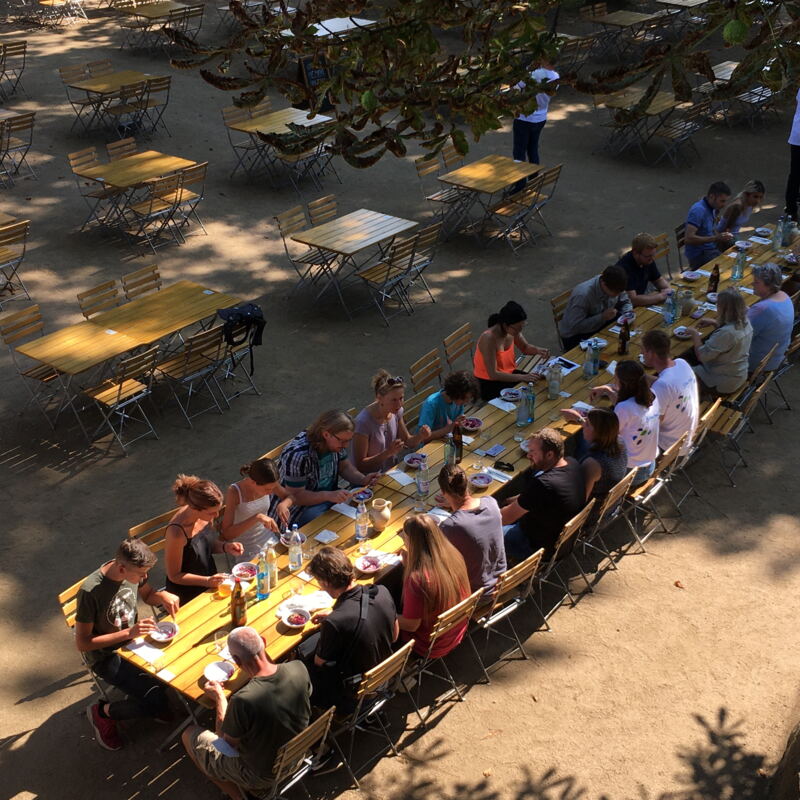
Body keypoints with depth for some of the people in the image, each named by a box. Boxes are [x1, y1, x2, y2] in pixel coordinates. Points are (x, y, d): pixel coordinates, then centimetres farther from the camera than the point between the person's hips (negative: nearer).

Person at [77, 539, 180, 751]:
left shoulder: (133, 571, -12)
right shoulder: (90, 592, -31)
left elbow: (147, 594, 11)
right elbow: (82, 643, -24)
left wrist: (163, 595, -14)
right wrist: (128, 633, -32)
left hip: (133, 640, 7)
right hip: (106, 656, -7)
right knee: (156, 701, -21)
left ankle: (138, 695, 13)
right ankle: (102, 712, 4)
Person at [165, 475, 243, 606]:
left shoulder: (205, 516, -11)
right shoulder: (177, 532, -30)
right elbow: (174, 575, -18)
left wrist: (226, 547, -10)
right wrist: (207, 581, -27)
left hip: (210, 580, 7)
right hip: (187, 596, -7)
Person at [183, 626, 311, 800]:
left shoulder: (243, 701, -37)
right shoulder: (299, 668, -23)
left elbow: (227, 741, -15)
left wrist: (219, 697, -4)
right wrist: (264, 655, 9)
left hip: (261, 777, -6)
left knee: (189, 735, 12)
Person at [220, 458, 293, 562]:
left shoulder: (268, 484, -9)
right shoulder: (235, 492, -23)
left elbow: (289, 497, 11)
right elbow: (226, 535, -27)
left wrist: (283, 505, -13)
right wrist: (256, 518, -36)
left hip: (269, 541, 6)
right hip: (248, 553, -6)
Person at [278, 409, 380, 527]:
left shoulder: (337, 441, -8)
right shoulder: (298, 455, -30)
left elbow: (345, 467, 8)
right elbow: (295, 496, -26)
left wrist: (363, 480, -11)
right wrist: (328, 496, -37)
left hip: (330, 494, 7)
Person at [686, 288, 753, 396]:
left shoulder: (726, 333, -36)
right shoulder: (745, 322, -9)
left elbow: (702, 356, -29)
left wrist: (695, 335, -15)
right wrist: (714, 323, 4)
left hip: (725, 382, -9)